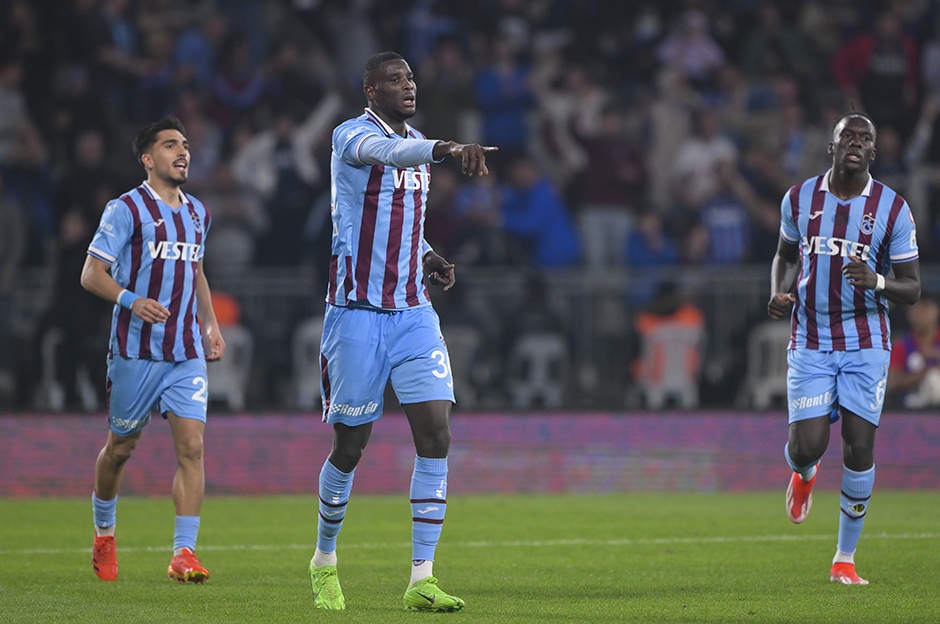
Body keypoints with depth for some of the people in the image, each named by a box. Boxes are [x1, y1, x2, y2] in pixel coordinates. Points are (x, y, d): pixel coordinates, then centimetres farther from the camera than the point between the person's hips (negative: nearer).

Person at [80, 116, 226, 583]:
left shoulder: (198, 213, 14)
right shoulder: (126, 209, -6)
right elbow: (91, 274, -9)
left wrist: (211, 324, 19)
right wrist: (131, 300, -26)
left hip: (187, 354, 4)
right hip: (135, 351, -4)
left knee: (191, 447, -11)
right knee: (120, 447, 8)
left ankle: (184, 553, -13)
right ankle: (103, 534, 33)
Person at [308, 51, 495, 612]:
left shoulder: (419, 144, 15)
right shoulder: (353, 135, -9)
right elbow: (389, 153, -34)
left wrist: (430, 259, 8)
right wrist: (448, 149, -52)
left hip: (414, 312, 6)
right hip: (358, 310, -6)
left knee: (436, 434, -9)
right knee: (351, 445, 2)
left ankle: (421, 581, -9)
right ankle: (324, 561, 26)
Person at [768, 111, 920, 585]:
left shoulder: (893, 209, -3)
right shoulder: (799, 199, 2)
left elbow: (912, 288, -1)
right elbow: (785, 255, 19)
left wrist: (877, 282, -23)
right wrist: (779, 294, -2)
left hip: (866, 345, -1)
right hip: (810, 345, 1)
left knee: (860, 448, -5)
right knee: (807, 446, -11)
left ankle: (845, 559, 9)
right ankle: (804, 474, 30)